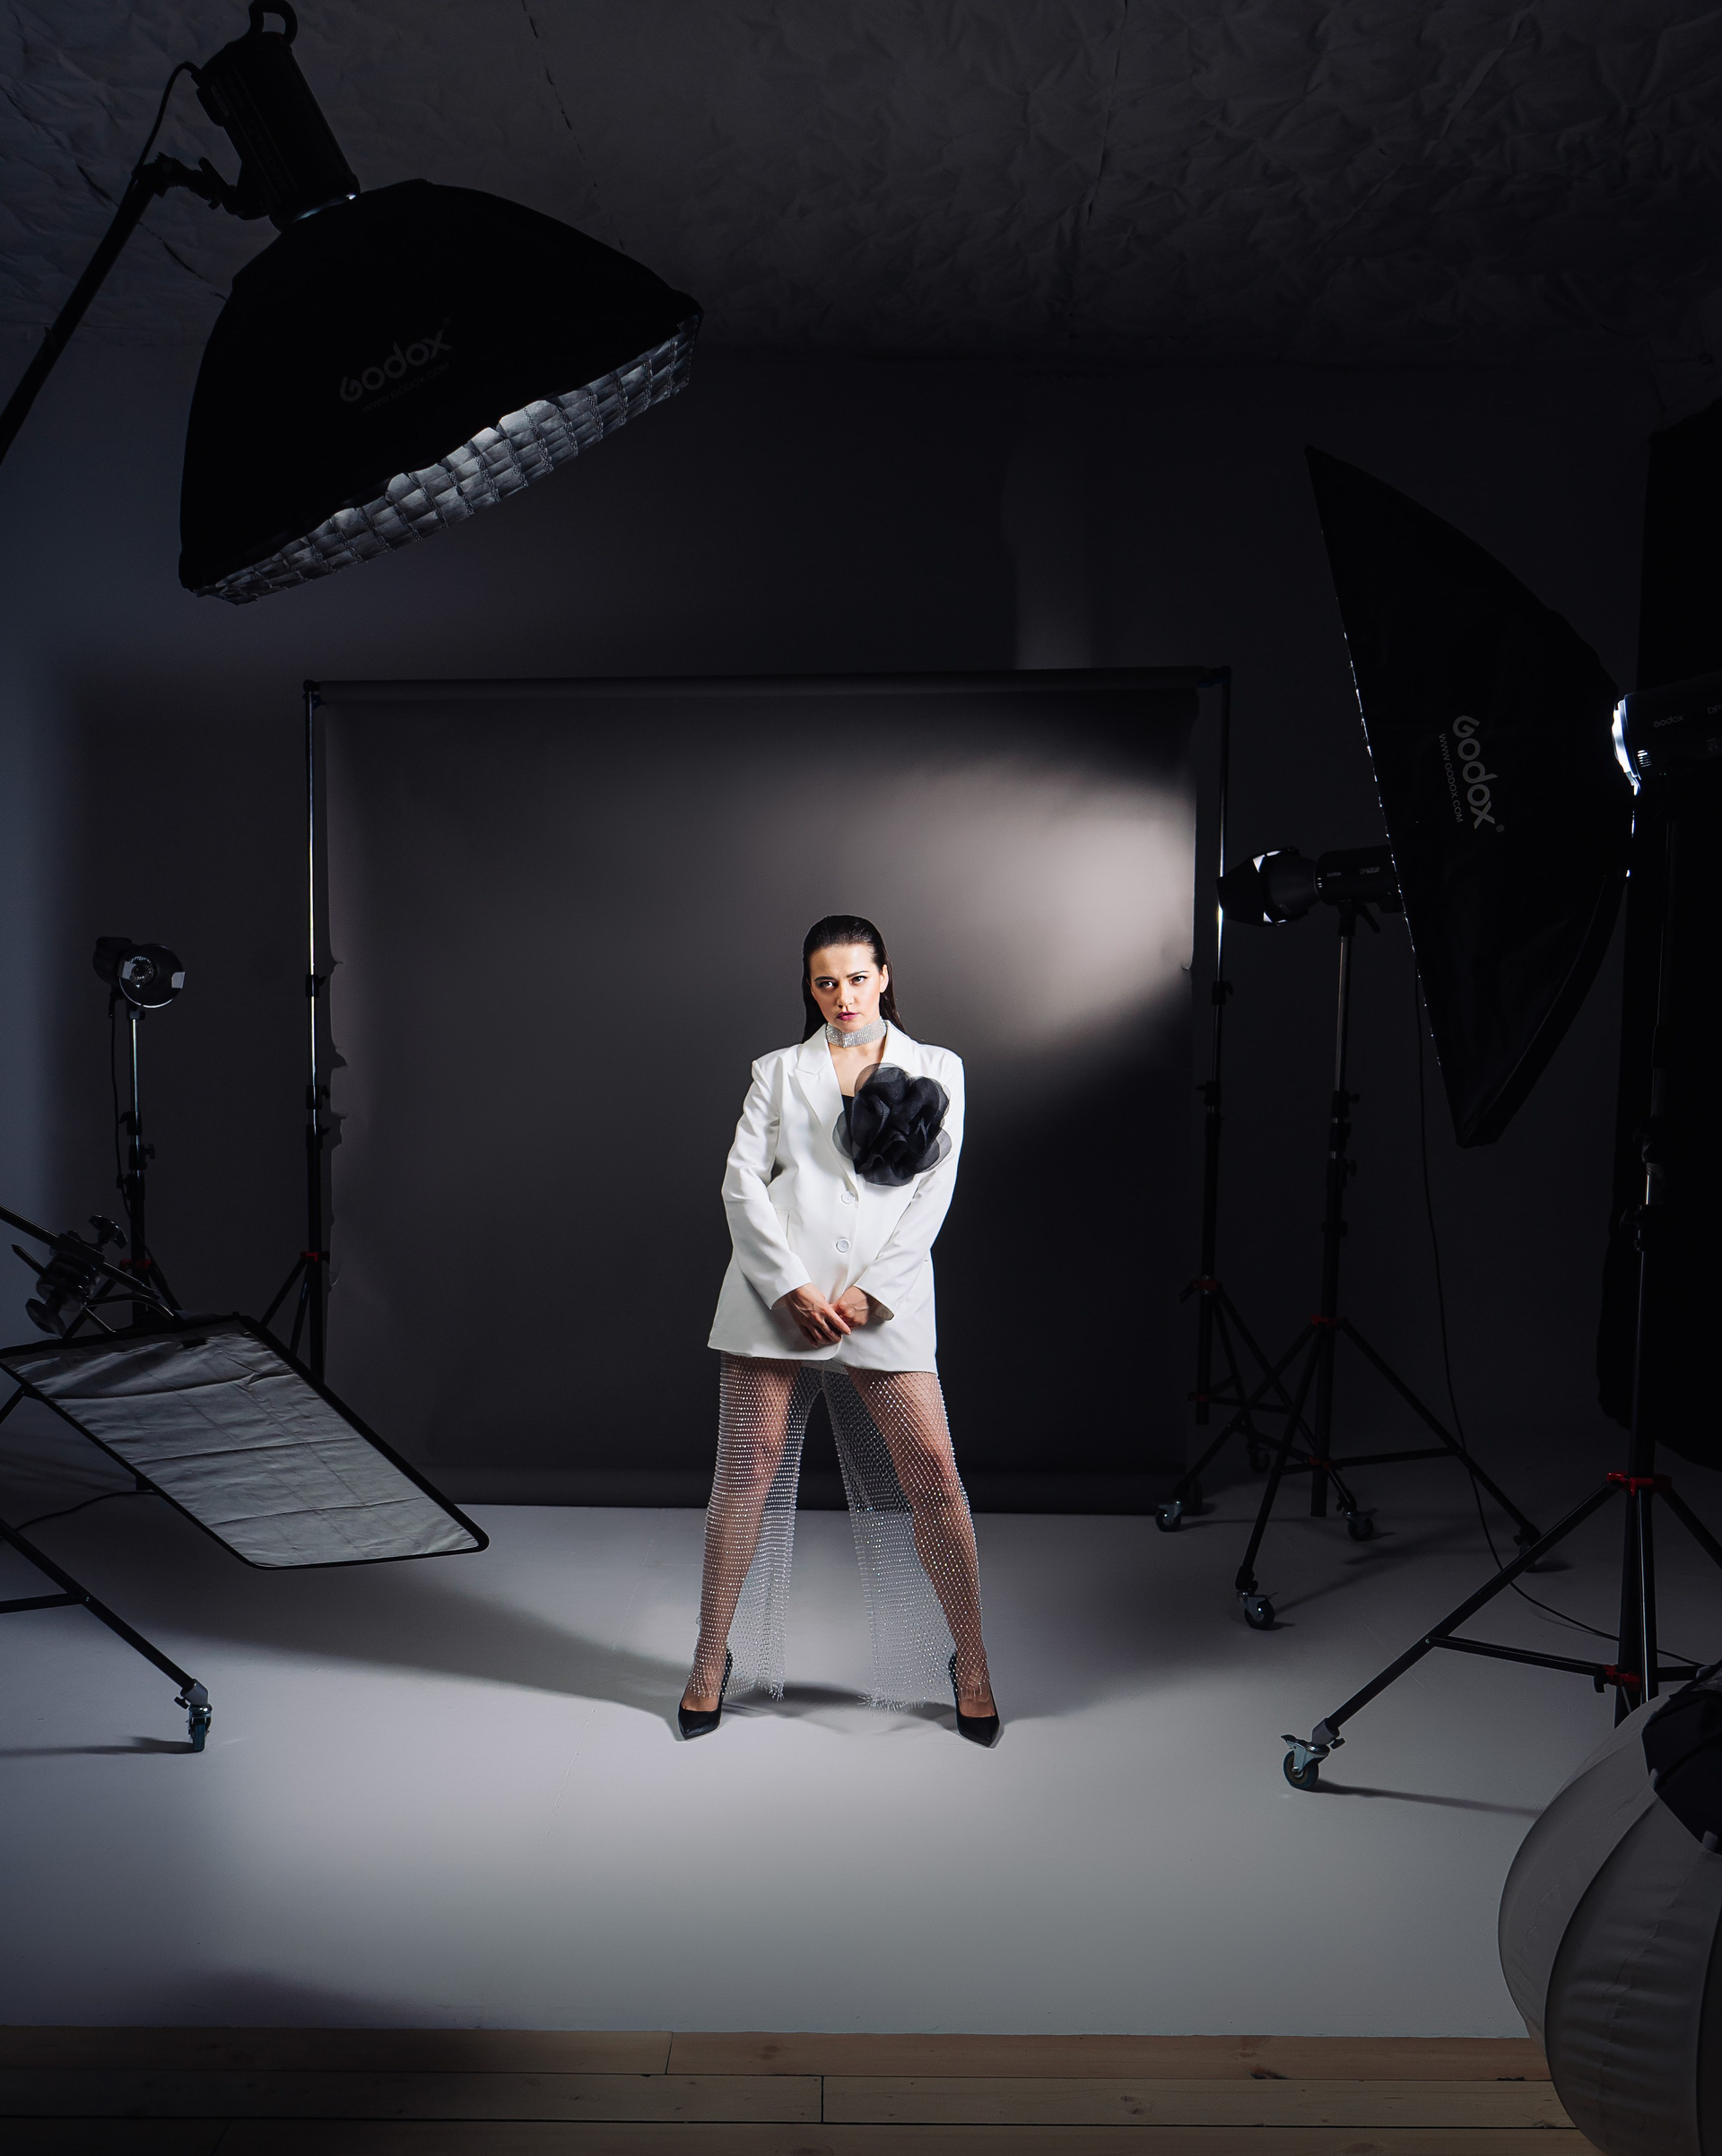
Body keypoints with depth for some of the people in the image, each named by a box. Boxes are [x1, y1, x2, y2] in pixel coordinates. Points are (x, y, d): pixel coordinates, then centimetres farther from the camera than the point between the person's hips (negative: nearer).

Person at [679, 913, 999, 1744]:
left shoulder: (936, 1071, 12)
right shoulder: (779, 1071, 13)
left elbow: (932, 1192, 4)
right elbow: (741, 1182, 4)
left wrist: (867, 1294, -7)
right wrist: (793, 1288, -9)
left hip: (885, 1301, 0)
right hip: (776, 1293, 1)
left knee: (932, 1476, -4)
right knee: (749, 1471, 2)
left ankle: (968, 1663, 13)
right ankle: (713, 1660, 19)